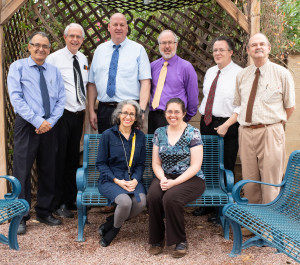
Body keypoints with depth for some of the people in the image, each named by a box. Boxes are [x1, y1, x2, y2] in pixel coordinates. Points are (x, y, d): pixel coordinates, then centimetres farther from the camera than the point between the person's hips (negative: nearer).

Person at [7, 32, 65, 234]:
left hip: (49, 126, 4)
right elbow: (16, 98, -9)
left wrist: (50, 122, -8)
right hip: (27, 125, -4)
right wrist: (38, 121, -16)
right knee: (22, 172, -2)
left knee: (48, 171, 10)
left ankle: (45, 213, 24)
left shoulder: (54, 71, 13)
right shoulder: (18, 67, 1)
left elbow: (61, 99, 7)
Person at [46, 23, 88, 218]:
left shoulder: (83, 59, 13)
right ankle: (58, 204, 10)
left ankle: (71, 199, 25)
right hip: (62, 114, -6)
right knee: (59, 159, -2)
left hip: (79, 114, 6)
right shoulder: (54, 58, -6)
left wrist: (87, 108, 16)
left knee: (74, 158, 13)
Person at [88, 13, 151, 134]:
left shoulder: (138, 49, 3)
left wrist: (141, 110, -17)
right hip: (104, 110, 3)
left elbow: (145, 82, -5)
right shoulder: (100, 50, 13)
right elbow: (92, 83, 12)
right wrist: (91, 111, 4)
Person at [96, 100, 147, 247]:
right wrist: (117, 180, -13)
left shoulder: (140, 136, 9)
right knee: (125, 201, -31)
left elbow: (140, 164, 11)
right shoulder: (108, 135, -2)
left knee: (141, 201, -26)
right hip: (110, 180, -3)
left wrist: (135, 180, -8)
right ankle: (115, 226, 4)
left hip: (132, 179, 4)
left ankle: (110, 226, 0)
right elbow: (100, 163, -1)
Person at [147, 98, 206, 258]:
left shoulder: (193, 133, -4)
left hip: (190, 179, -3)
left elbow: (195, 166, -10)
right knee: (153, 197, -27)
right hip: (166, 177, 4)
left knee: (171, 198, -32)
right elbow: (156, 164, 10)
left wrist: (174, 182, -19)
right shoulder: (159, 133, 9)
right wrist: (163, 179, -11)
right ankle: (157, 239, -5)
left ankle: (181, 241, -8)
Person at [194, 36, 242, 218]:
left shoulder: (239, 73, -8)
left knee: (224, 169, 1)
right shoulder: (210, 72, 14)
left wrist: (226, 125, -17)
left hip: (227, 126, -6)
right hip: (206, 123, 7)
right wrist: (203, 119, 12)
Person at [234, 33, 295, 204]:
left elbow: (290, 106, 5)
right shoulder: (242, 76, 12)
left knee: (270, 182, -1)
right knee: (249, 180, 11)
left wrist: (276, 124, 2)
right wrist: (248, 125, 8)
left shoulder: (282, 73, 1)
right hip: (246, 132, 4)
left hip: (270, 133, -4)